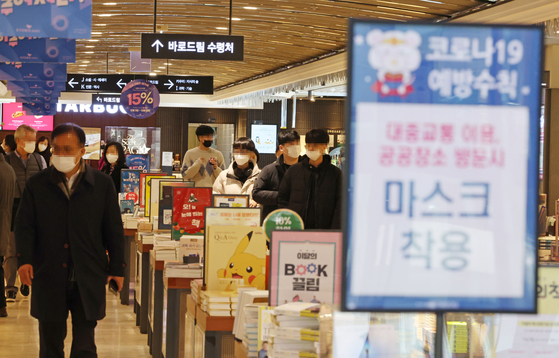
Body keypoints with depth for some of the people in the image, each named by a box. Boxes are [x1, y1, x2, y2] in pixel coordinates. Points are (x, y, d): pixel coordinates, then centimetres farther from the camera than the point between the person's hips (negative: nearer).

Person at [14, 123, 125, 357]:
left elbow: (114, 229, 8)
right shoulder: (37, 185, 5)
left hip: (88, 280, -1)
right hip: (49, 279, 1)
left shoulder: (102, 184, 4)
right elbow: (24, 226, 4)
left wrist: (117, 268, 5)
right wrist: (24, 259, -13)